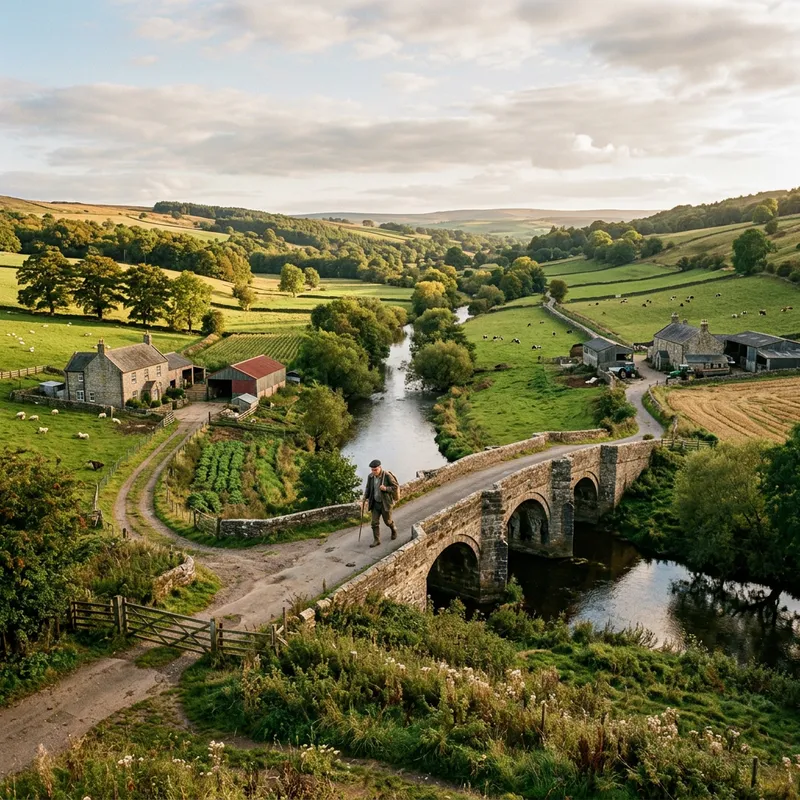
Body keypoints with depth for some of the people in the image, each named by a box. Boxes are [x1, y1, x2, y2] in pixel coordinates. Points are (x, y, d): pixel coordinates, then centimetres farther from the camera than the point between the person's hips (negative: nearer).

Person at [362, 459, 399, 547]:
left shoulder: (387, 475, -20)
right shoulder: (370, 476, -5)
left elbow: (395, 487, -12)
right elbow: (368, 489, 9)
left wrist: (386, 488, -28)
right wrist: (364, 499, -2)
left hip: (385, 503, -4)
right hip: (375, 503, 4)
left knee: (387, 521, 12)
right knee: (375, 522, 2)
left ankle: (394, 529, 44)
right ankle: (376, 540, 12)